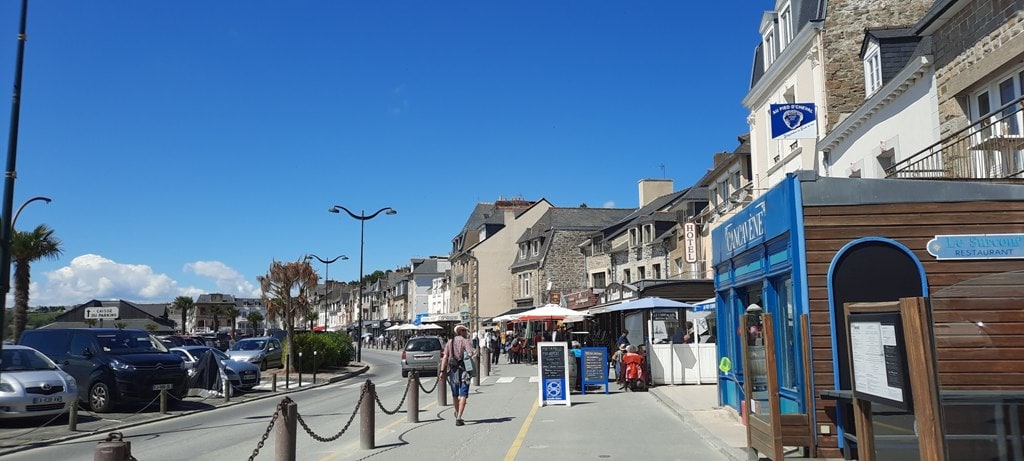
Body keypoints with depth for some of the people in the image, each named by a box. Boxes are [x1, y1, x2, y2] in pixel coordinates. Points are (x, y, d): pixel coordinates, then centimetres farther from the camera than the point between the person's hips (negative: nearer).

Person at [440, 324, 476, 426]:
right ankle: (459, 418, -14)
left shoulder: (449, 342, 10)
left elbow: (445, 357, 1)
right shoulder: (466, 341, -3)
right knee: (463, 394, -3)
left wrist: (442, 370, -3)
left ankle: (457, 414, 38)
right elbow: (471, 353, -19)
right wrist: (474, 353, 2)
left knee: (455, 394, 19)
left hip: (452, 370, 5)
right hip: (463, 370, -4)